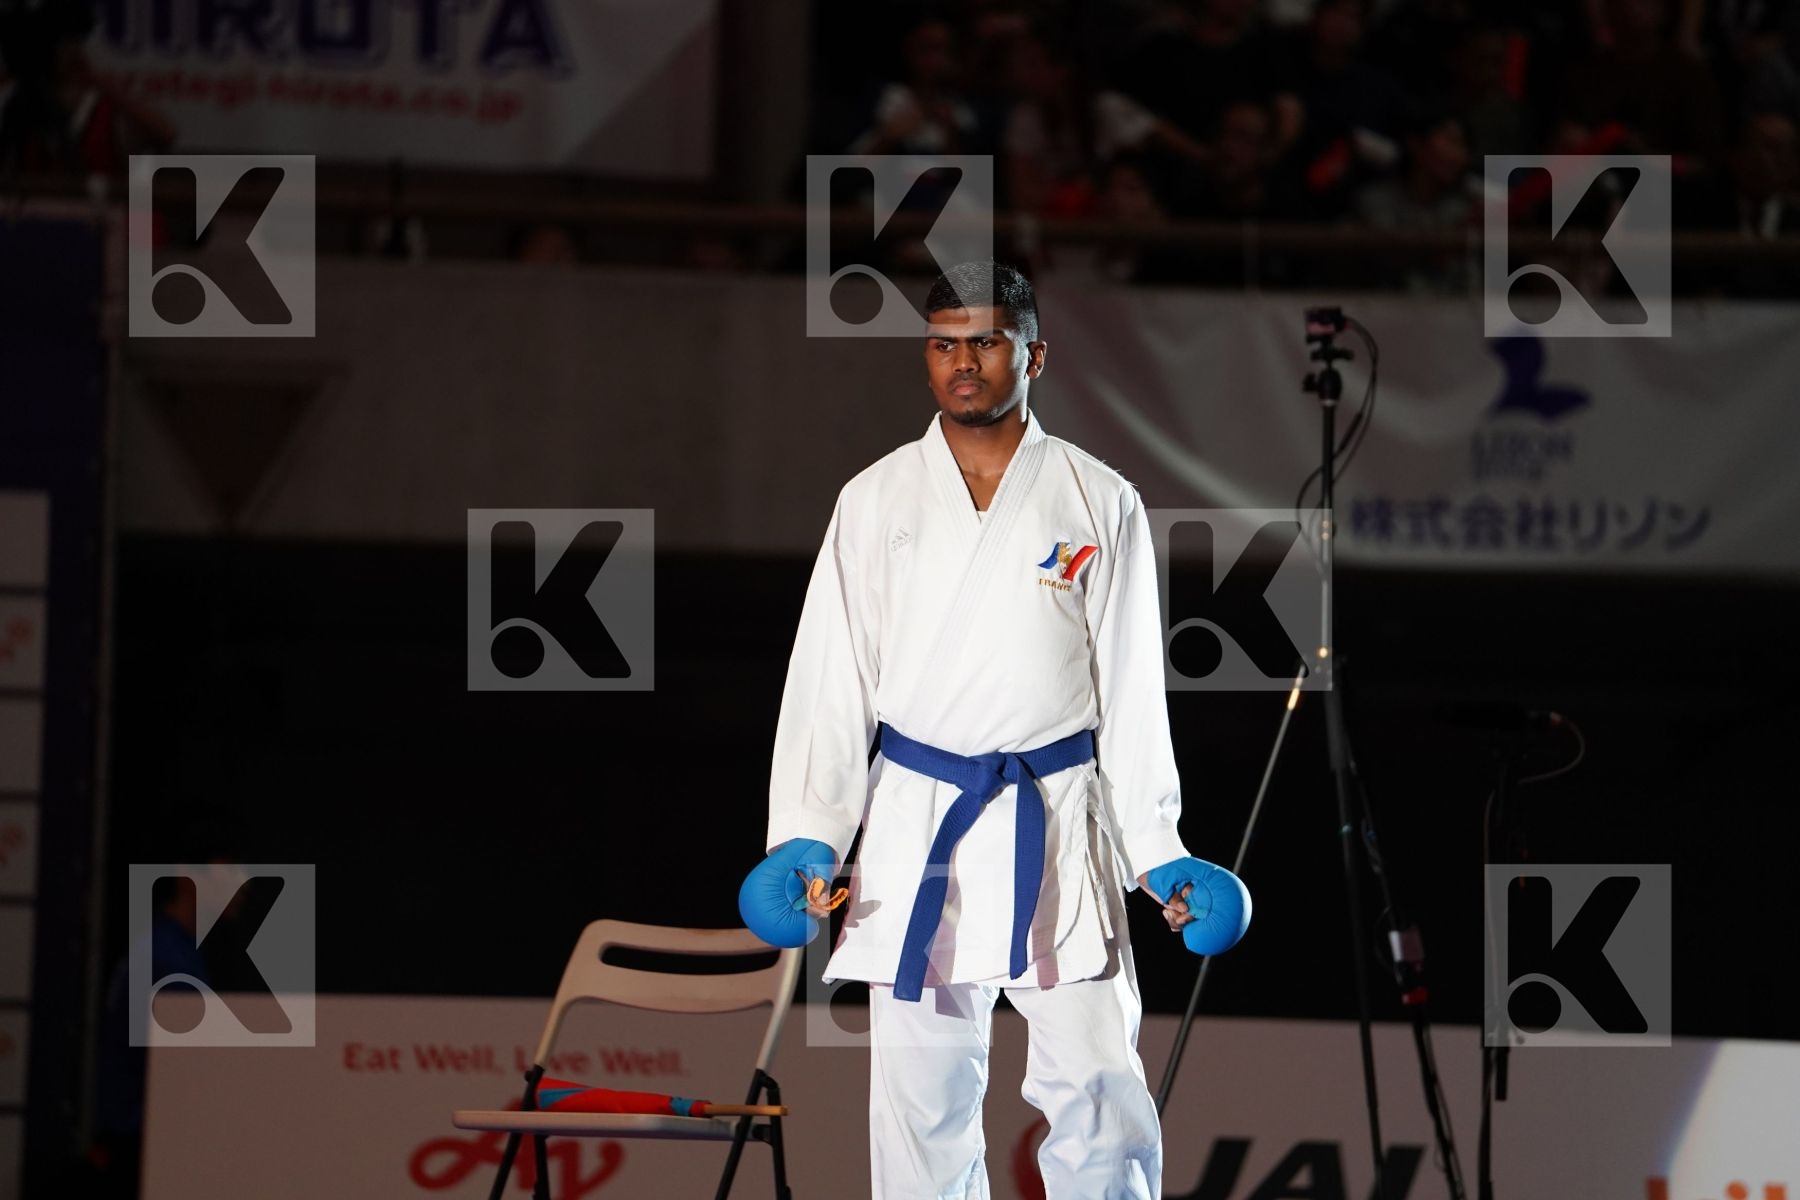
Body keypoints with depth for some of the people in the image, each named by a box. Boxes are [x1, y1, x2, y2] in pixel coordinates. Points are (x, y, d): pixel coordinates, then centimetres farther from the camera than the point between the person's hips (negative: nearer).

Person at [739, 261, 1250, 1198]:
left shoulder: (1098, 504, 4)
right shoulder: (875, 502, 6)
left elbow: (1130, 689, 4)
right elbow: (830, 679, 4)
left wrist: (1157, 854, -2)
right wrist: (806, 837, -6)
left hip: (1057, 828, -1)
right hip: (917, 822, 1)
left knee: (1098, 1096, -6)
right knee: (921, 1101, 3)